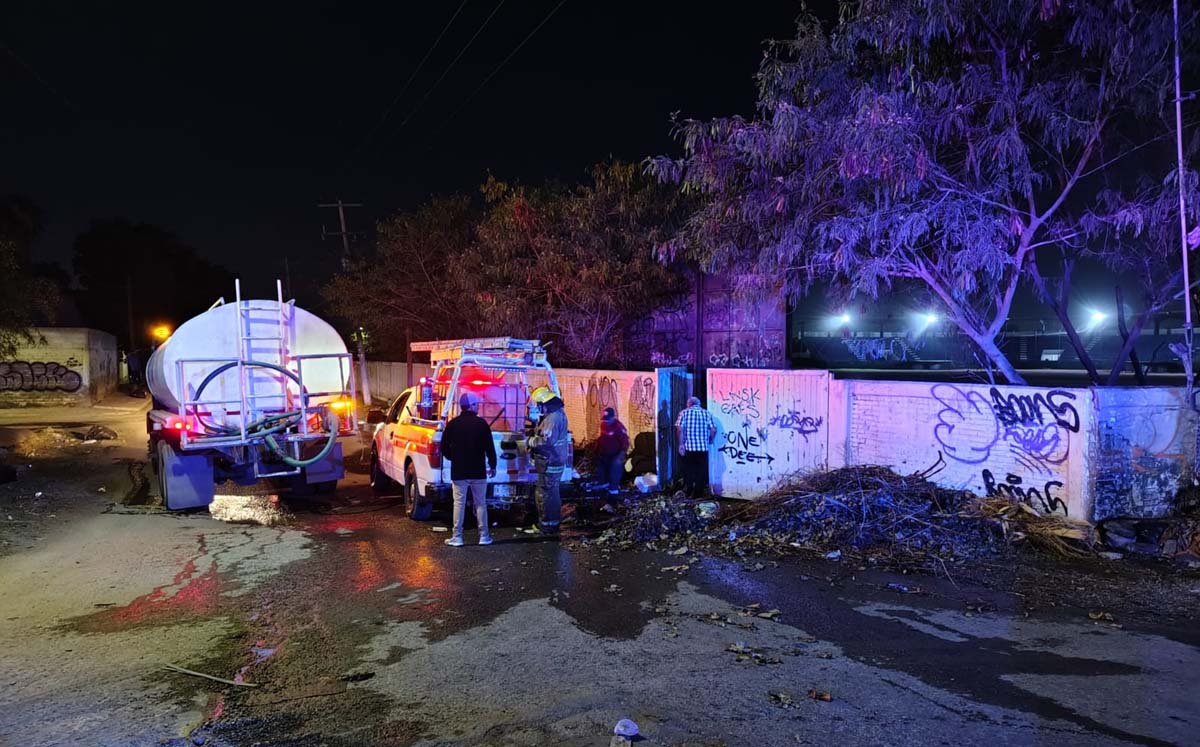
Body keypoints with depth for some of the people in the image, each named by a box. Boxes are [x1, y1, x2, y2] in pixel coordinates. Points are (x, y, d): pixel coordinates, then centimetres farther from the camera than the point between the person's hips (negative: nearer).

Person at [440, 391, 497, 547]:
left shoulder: (452, 424, -2)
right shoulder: (481, 423, -6)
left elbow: (444, 447, 3)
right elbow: (490, 447, -6)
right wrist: (492, 466, 7)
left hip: (458, 471, 1)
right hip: (478, 471, -1)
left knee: (459, 503, 5)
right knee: (480, 503, 9)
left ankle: (457, 537, 4)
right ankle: (484, 536, 11)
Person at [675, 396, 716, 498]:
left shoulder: (684, 412, 1)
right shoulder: (706, 413, 7)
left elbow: (679, 429, -11)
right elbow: (713, 430, -1)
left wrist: (681, 444, -6)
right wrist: (709, 441, 15)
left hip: (688, 448, -1)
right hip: (703, 448, 1)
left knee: (688, 471, 11)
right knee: (701, 472, 10)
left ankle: (688, 493, 14)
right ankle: (698, 494, 12)